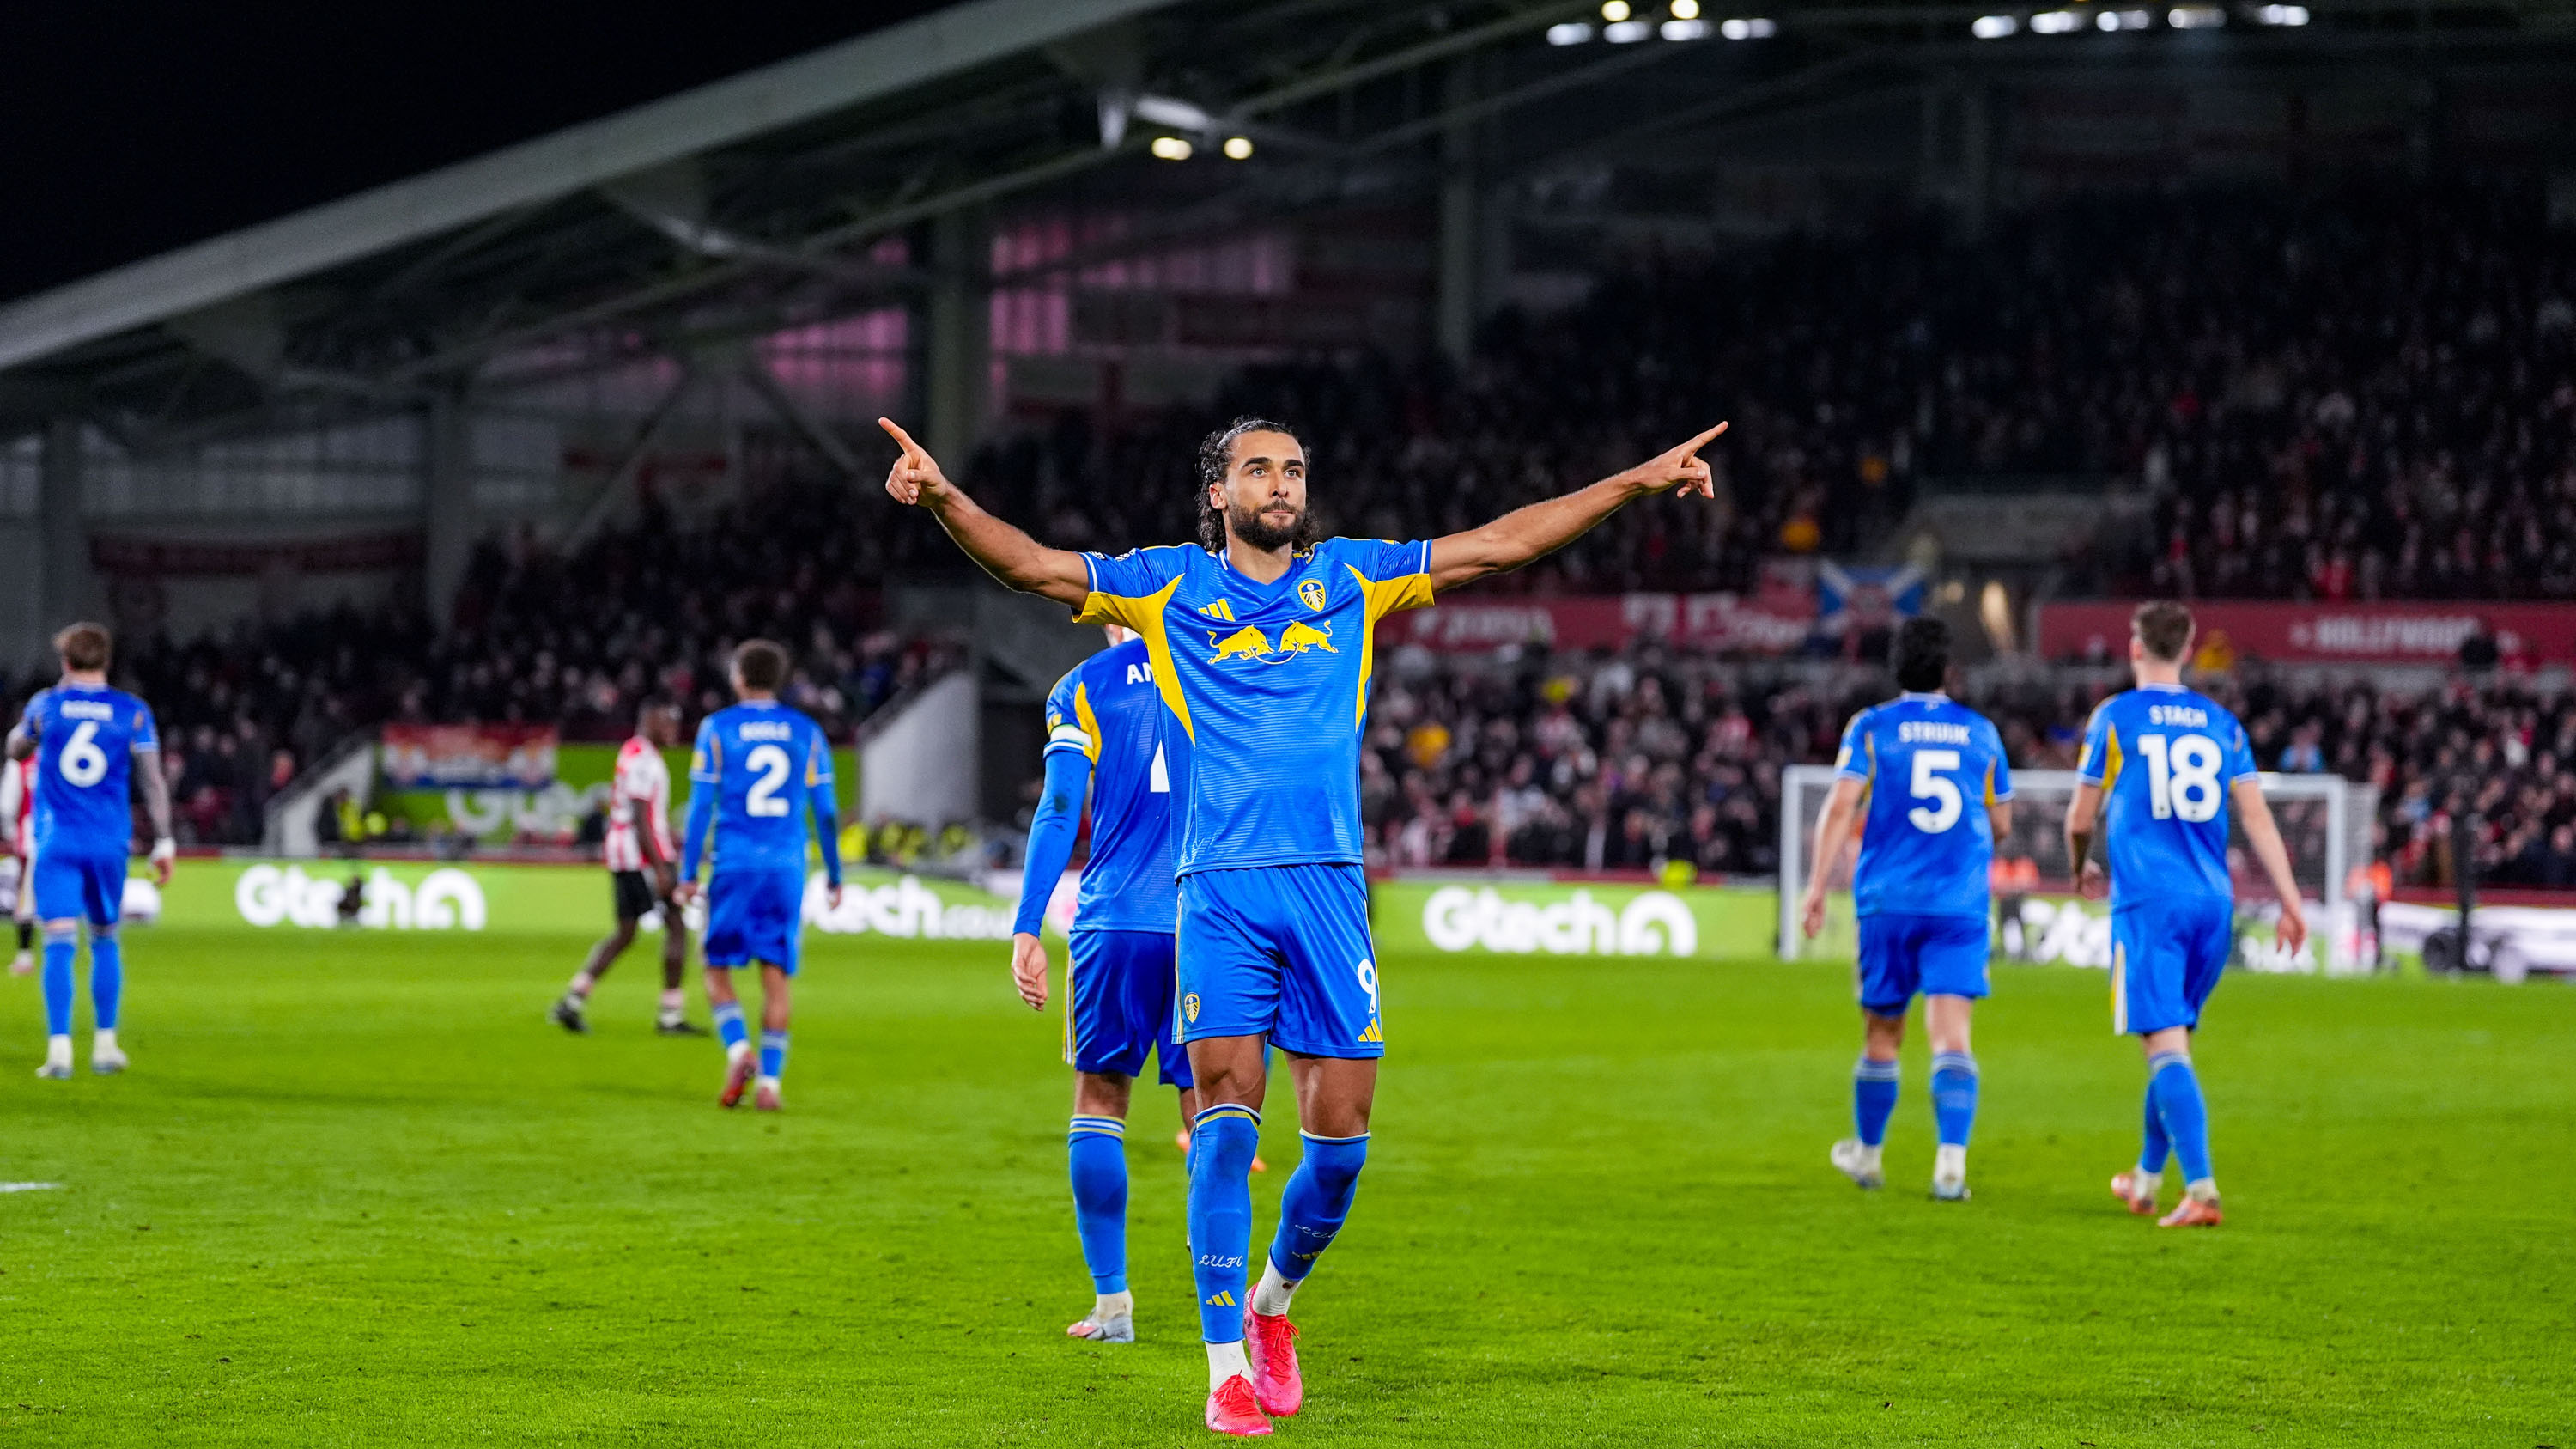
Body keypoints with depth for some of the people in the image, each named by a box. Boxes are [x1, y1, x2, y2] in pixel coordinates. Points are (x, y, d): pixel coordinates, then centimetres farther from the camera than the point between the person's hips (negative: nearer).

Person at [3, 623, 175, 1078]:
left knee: (60, 944, -6)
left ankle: (59, 1049, -17)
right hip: (110, 843, 1)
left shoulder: (45, 706, 1)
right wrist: (163, 842, 3)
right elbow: (153, 781, 0)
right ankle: (105, 1044, 18)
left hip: (56, 843, -1)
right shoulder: (131, 712, 1)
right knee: (105, 942, 16)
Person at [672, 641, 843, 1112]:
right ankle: (770, 1079, -2)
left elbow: (701, 806, -1)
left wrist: (687, 875, 2)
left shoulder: (717, 729, 1)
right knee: (777, 975, 4)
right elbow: (825, 811, 9)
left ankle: (738, 1048, -15)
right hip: (787, 866, 2)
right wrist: (834, 876, 16)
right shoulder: (807, 733, 8)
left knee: (717, 967, 8)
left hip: (735, 865, -2)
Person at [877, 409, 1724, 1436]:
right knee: (1226, 1122, -10)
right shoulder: (1170, 584, 9)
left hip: (1330, 887, 2)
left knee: (1340, 1137, -1)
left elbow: (1499, 543, 16)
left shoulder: (1347, 578, 14)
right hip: (1220, 891, -2)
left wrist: (1640, 483, 13)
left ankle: (1273, 1301, 27)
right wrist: (942, 497, -15)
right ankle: (1229, 1370, -5)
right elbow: (1030, 565, 2)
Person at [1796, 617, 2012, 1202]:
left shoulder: (1871, 728, 1)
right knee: (1951, 1034, -7)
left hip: (1888, 903, 0)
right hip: (1962, 906, 0)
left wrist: (1818, 885, -9)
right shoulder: (1981, 732, 8)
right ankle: (1951, 1163, -23)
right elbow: (2001, 824, 16)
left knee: (1882, 1033, 13)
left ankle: (1867, 1154, 29)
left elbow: (1841, 807, -8)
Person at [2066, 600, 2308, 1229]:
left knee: (2166, 1046, -10)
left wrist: (2082, 871, 26)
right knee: (2173, 1042, 18)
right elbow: (2256, 815, 5)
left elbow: (2081, 819, 5)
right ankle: (2147, 1179, 32)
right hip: (2212, 903, 5)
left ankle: (2201, 1189, -24)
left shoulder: (2115, 717, 0)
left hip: (2147, 903, -5)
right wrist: (2290, 901, 5)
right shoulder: (2221, 723, 11)